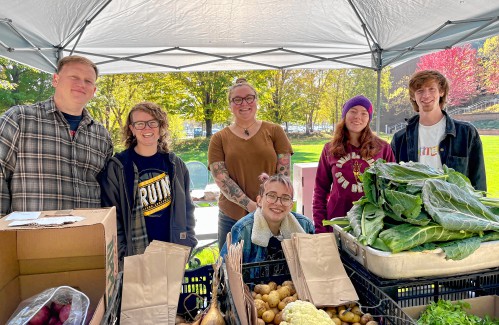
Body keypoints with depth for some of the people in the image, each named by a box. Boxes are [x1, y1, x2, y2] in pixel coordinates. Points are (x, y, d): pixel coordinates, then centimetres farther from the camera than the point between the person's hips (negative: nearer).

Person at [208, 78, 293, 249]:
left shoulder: (274, 131, 3)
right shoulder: (219, 139, 3)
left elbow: (283, 175, -1)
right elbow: (221, 180, -7)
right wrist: (252, 206, -18)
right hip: (232, 218, 0)